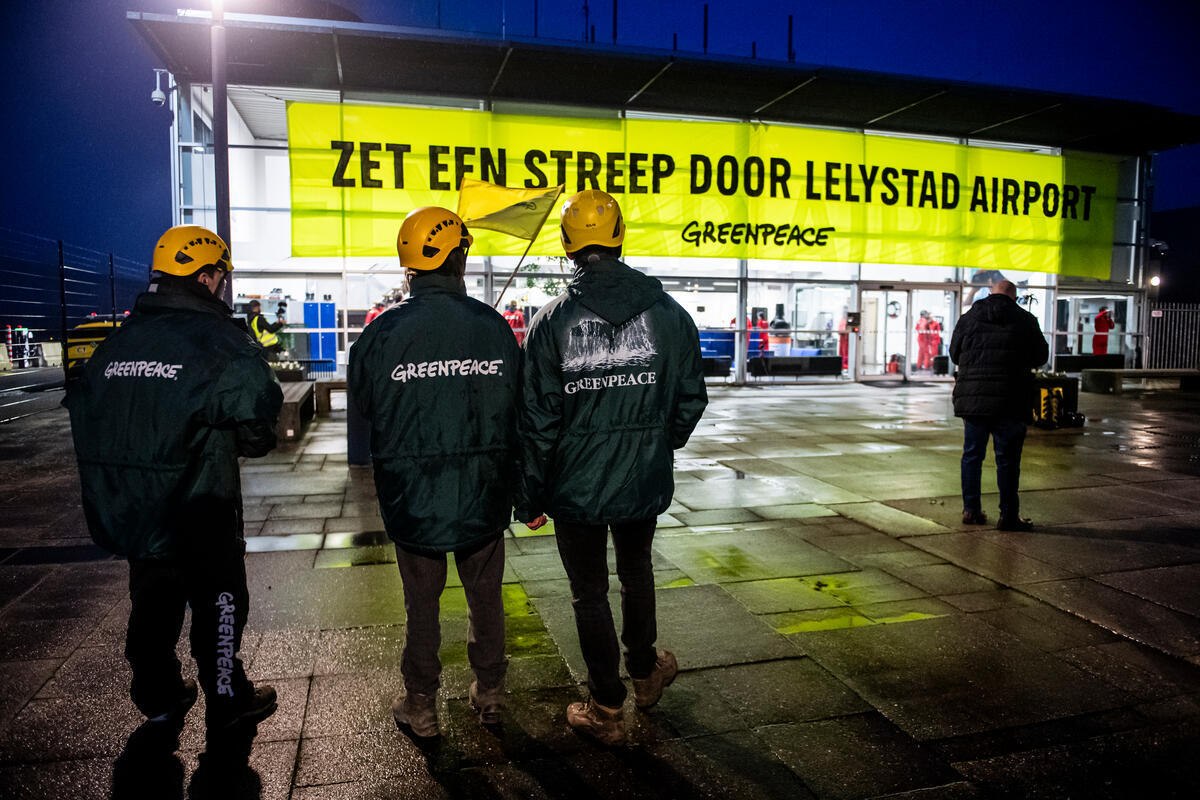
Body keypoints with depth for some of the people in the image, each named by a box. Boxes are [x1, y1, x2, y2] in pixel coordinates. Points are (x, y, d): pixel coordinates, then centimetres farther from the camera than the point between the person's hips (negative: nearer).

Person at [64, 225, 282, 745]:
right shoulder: (219, 341, -16)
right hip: (199, 510, -6)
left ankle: (158, 698, 37)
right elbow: (257, 424, -21)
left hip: (127, 508, 7)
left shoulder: (117, 341, 6)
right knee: (218, 601, 9)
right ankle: (227, 703, 21)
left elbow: (85, 410, 12)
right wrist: (240, 443, 1)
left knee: (153, 598, 21)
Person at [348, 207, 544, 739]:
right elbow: (520, 416, -2)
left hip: (411, 499, -1)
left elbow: (363, 405, 3)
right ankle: (490, 693, 34)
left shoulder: (383, 333, -11)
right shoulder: (493, 327, -7)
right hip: (484, 497, 1)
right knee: (486, 597, 18)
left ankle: (420, 707, 30)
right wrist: (528, 493, 7)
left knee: (422, 604, 16)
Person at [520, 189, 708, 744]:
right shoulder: (669, 313, -4)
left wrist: (533, 495, 1)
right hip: (646, 481, 3)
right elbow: (691, 401, 3)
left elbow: (539, 421, -10)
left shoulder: (550, 322, -12)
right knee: (636, 572, 26)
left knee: (590, 591, 12)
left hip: (577, 487, -3)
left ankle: (607, 709, 25)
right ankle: (644, 670, 44)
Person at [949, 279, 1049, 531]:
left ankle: (971, 509, 16)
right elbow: (1041, 357, 8)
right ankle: (1008, 516, 7)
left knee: (972, 455, 12)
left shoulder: (968, 318, 4)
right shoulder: (1026, 320, 0)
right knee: (1007, 459, 3)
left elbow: (954, 354, 12)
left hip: (972, 399, 2)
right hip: (1010, 403, -2)